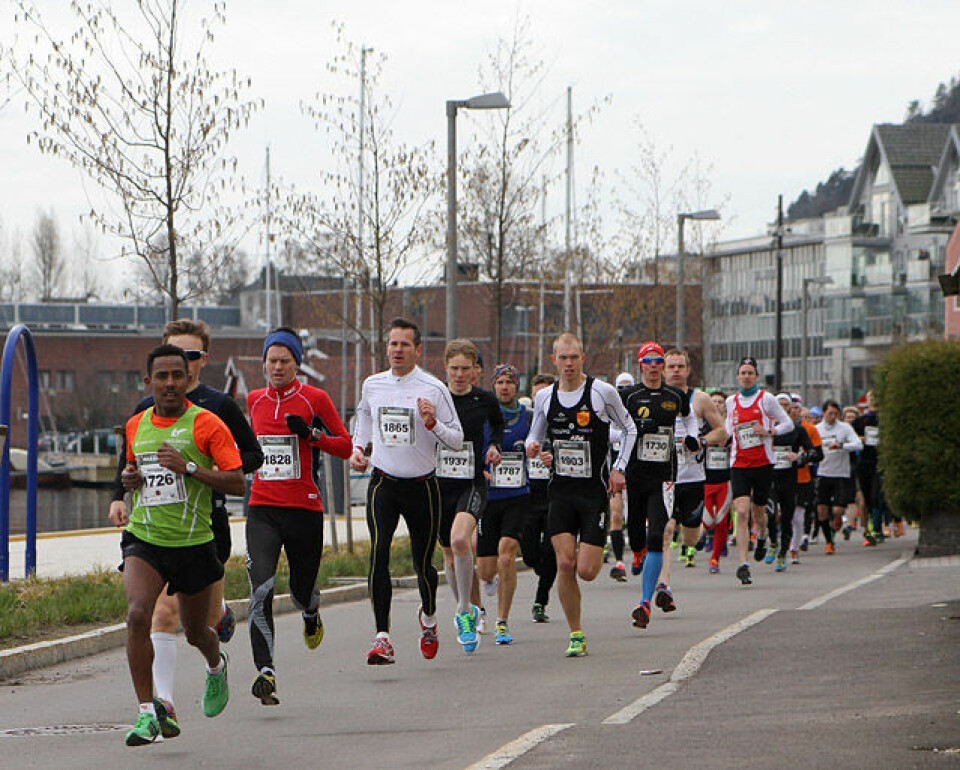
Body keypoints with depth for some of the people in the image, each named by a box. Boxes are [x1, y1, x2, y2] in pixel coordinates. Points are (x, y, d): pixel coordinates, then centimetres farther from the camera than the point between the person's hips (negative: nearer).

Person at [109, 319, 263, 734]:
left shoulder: (219, 406, 1)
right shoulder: (147, 409, 8)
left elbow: (253, 454, 7)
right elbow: (127, 456, 21)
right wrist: (119, 495, 4)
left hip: (208, 519, -1)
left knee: (207, 617, 11)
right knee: (163, 612, -14)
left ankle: (221, 613, 51)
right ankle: (163, 705, -18)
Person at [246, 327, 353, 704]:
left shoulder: (314, 398, -2)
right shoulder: (255, 400, 10)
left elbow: (345, 447, 0)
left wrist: (311, 434, -14)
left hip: (304, 508, -2)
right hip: (262, 509, 2)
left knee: (302, 591, 11)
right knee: (261, 590, -18)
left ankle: (311, 616, 49)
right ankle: (265, 671, -23)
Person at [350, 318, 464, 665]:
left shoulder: (434, 389, -5)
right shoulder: (371, 385, 5)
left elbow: (457, 440, -2)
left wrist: (432, 423, -20)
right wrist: (357, 449, 9)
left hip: (422, 485, -1)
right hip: (383, 483, 1)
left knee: (423, 562, 7)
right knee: (379, 552, -19)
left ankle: (428, 616, 40)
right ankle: (382, 638, -23)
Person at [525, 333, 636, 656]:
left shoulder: (603, 392, -5)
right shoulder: (544, 398, 5)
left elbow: (629, 429, 9)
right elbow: (534, 438, 19)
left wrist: (619, 469, -1)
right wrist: (533, 449, -5)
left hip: (595, 490, -2)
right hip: (561, 490, 2)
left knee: (586, 571, -7)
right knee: (565, 563, -10)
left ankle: (598, 549, 31)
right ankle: (576, 635, 3)